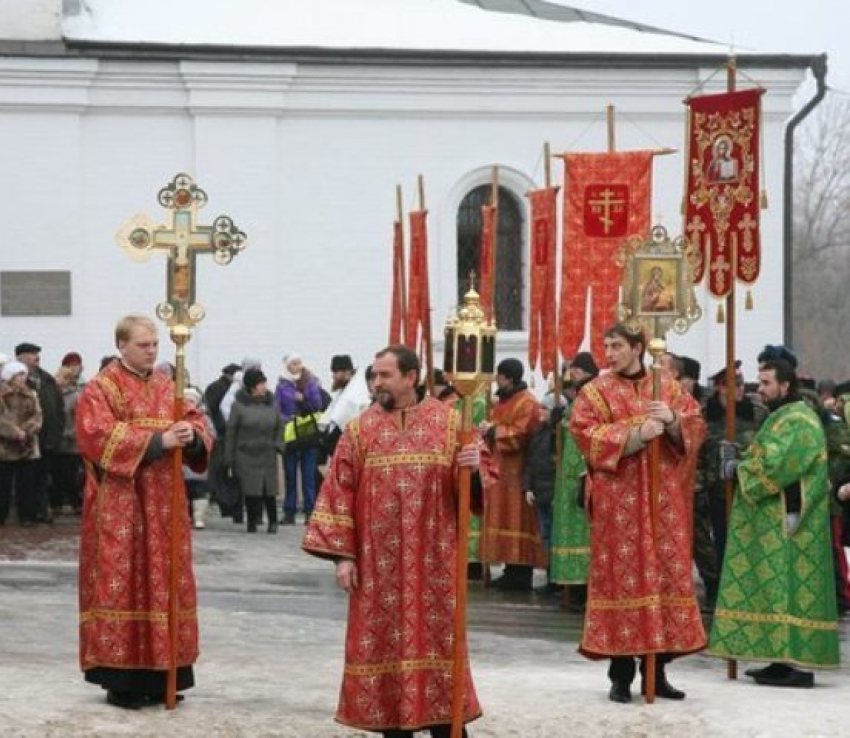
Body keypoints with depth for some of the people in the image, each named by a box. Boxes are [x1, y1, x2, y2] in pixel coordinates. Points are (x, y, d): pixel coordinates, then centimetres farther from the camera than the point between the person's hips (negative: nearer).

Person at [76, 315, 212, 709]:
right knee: (121, 582, -7)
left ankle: (159, 675, 11)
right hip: (119, 506, -6)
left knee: (164, 582, 5)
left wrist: (192, 435, -16)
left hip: (164, 505, 6)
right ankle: (120, 679, -4)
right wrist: (158, 441, -23)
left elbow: (197, 425, 10)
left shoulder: (168, 387, 15)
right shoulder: (100, 390, -3)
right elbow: (100, 436, -17)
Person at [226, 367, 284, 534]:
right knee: (250, 491, -4)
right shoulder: (239, 405, -5)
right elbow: (230, 433, -3)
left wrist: (277, 445, 0)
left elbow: (279, 427, 18)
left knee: (269, 491, -1)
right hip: (246, 456, -2)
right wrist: (229, 461, -4)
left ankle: (273, 521, 15)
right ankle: (252, 523, 9)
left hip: (267, 456, 2)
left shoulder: (271, 404, 6)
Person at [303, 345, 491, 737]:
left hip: (433, 560, -1)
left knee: (436, 641, 0)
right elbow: (340, 491, 1)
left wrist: (474, 467, -21)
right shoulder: (361, 428, 4)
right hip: (379, 561, 1)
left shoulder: (449, 421, 3)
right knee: (387, 642, 3)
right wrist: (341, 554, -6)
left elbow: (481, 476, 4)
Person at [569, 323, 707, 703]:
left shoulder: (668, 386, 11)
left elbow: (696, 426, 5)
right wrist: (637, 434, -20)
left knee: (666, 572, 3)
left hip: (663, 496, 3)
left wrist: (672, 421, -16)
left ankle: (657, 670, 11)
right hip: (617, 498, -3)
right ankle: (621, 674, -1)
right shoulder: (595, 392, 2)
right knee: (621, 575, -5)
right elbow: (587, 436, -11)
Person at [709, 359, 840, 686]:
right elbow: (766, 459, 19)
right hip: (773, 525, 10)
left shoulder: (797, 421, -13)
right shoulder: (781, 418, 20)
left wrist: (738, 469, -8)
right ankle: (785, 660, 11)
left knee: (788, 589, -10)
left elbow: (775, 465, -22)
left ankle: (798, 666, -11)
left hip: (786, 523, -10)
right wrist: (738, 457, 0)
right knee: (777, 590, 9)